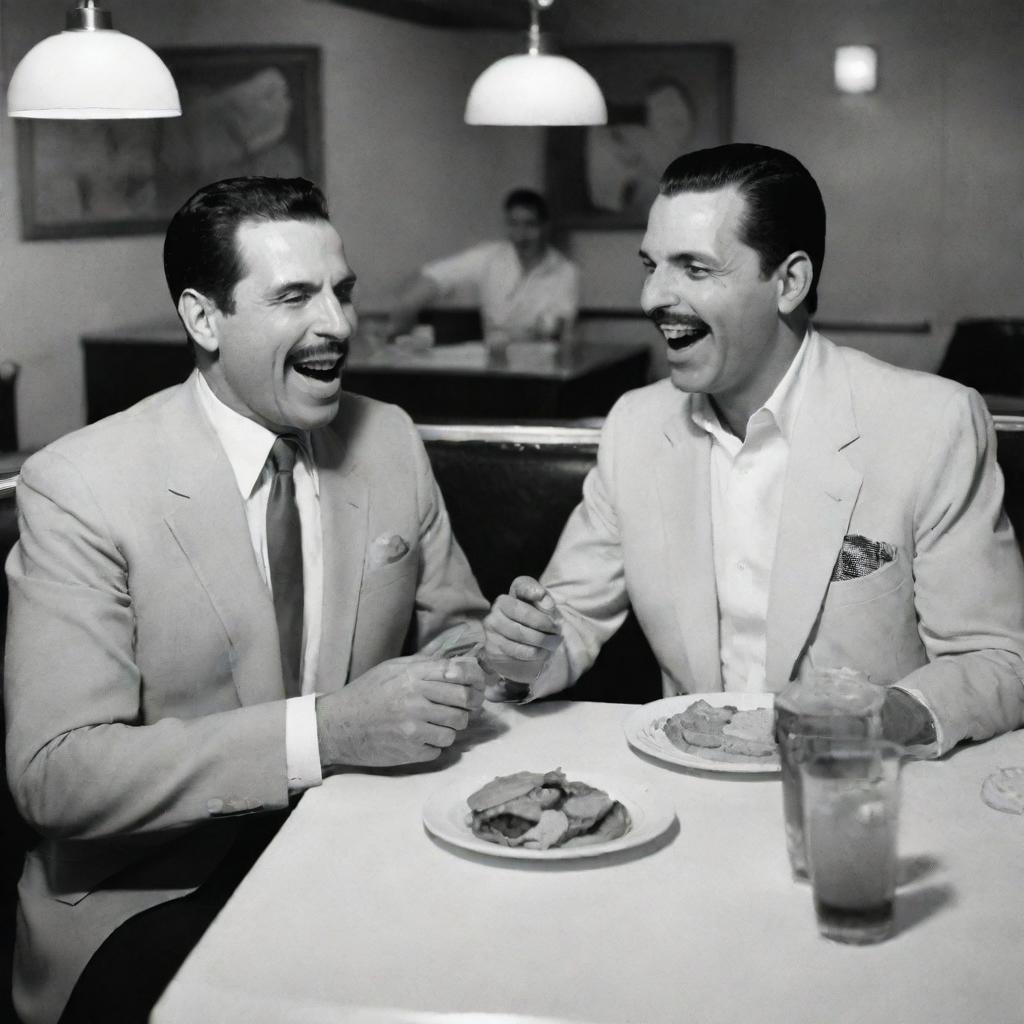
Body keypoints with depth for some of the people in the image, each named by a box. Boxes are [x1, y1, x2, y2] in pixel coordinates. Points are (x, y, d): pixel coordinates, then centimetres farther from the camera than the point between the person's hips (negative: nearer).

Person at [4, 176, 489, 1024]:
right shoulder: (78, 487, -12)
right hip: (158, 893, -4)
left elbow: (455, 629, 15)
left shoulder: (392, 441, 3)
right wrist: (322, 732, -27)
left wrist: (476, 661, -10)